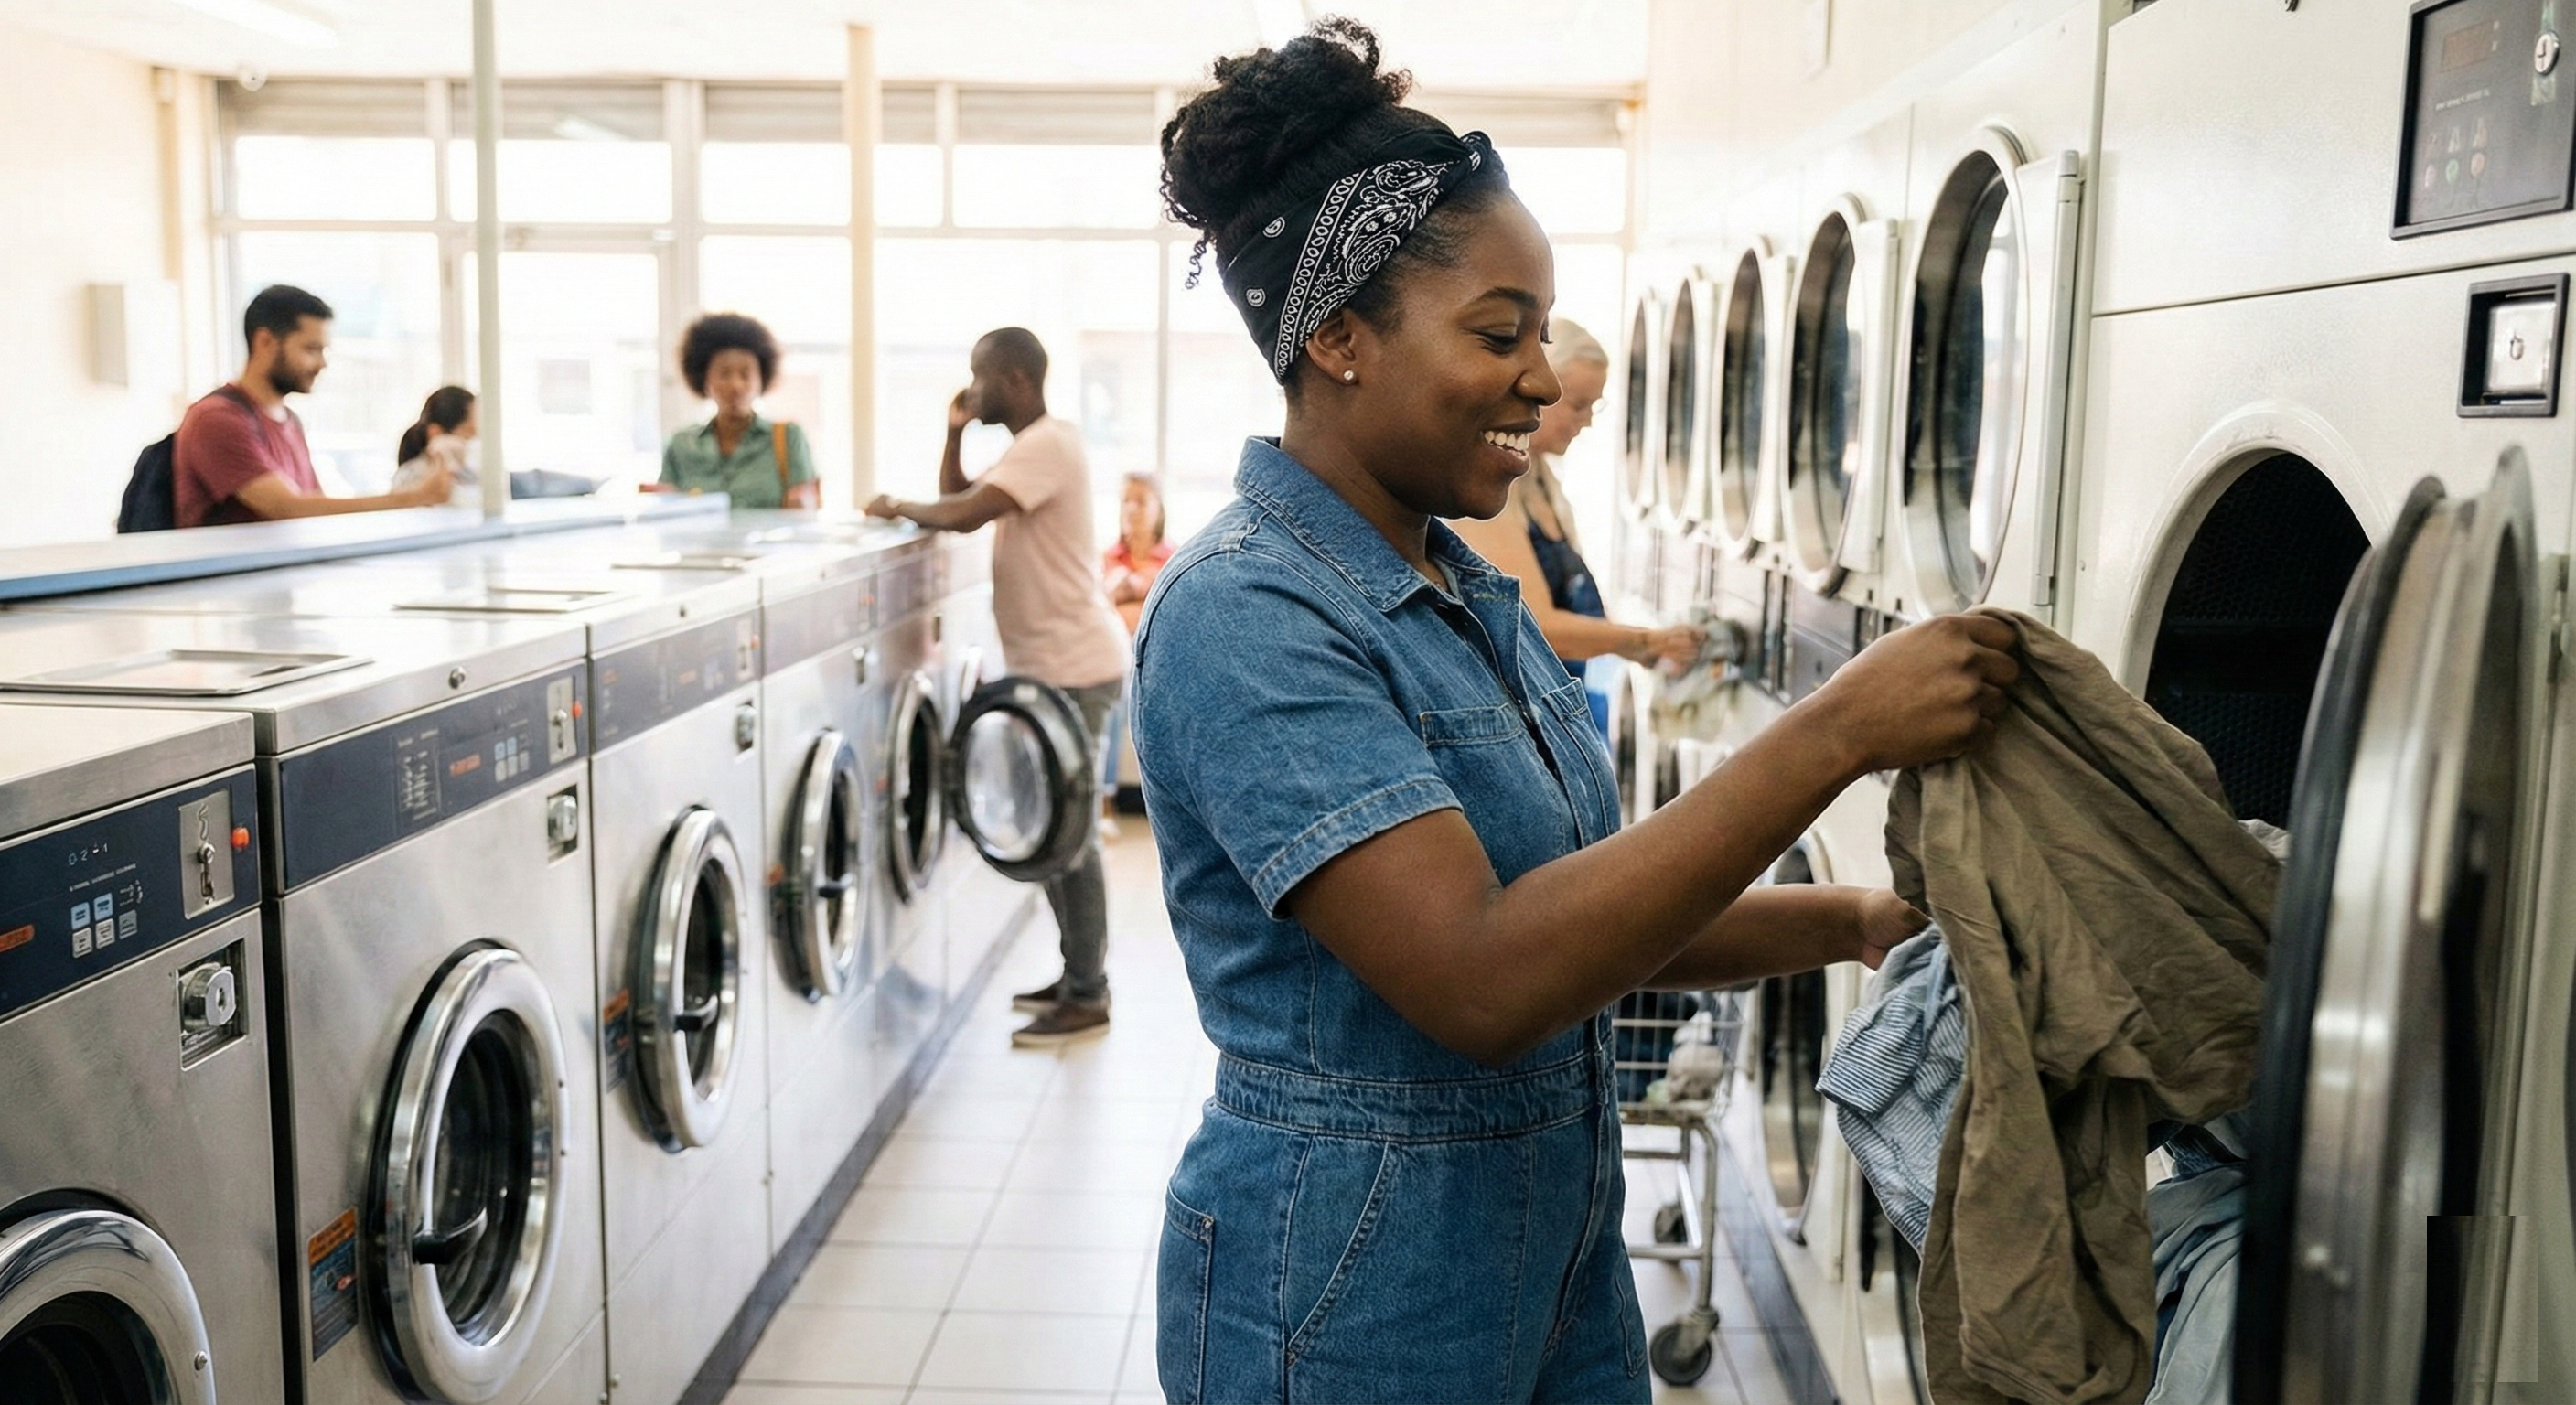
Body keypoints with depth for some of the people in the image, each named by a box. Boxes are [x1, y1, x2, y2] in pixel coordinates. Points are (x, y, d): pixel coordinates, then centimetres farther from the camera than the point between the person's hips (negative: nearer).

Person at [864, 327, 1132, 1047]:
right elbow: (959, 504, 18)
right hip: (1051, 663, 11)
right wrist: (955, 434, 7)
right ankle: (1078, 976, 24)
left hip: (1073, 667, -11)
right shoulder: (1029, 447, 17)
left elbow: (960, 515, -26)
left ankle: (1087, 997, 1)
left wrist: (898, 507, -9)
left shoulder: (1048, 445, -16)